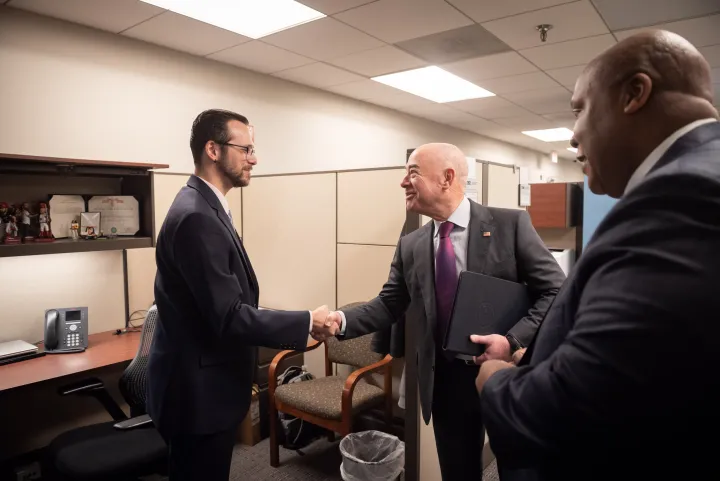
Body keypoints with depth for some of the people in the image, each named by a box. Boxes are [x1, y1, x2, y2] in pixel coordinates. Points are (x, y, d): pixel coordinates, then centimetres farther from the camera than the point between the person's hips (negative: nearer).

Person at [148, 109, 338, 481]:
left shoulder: (205, 207, 8)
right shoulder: (196, 216, -24)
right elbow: (228, 317, -27)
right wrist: (308, 322, -18)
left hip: (205, 385, 10)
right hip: (199, 392, -10)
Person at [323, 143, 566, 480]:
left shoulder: (510, 224, -10)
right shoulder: (410, 246, 1)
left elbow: (555, 292, -10)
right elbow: (389, 305, 4)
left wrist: (514, 340, -22)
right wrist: (343, 320, -12)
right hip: (445, 379, 3)